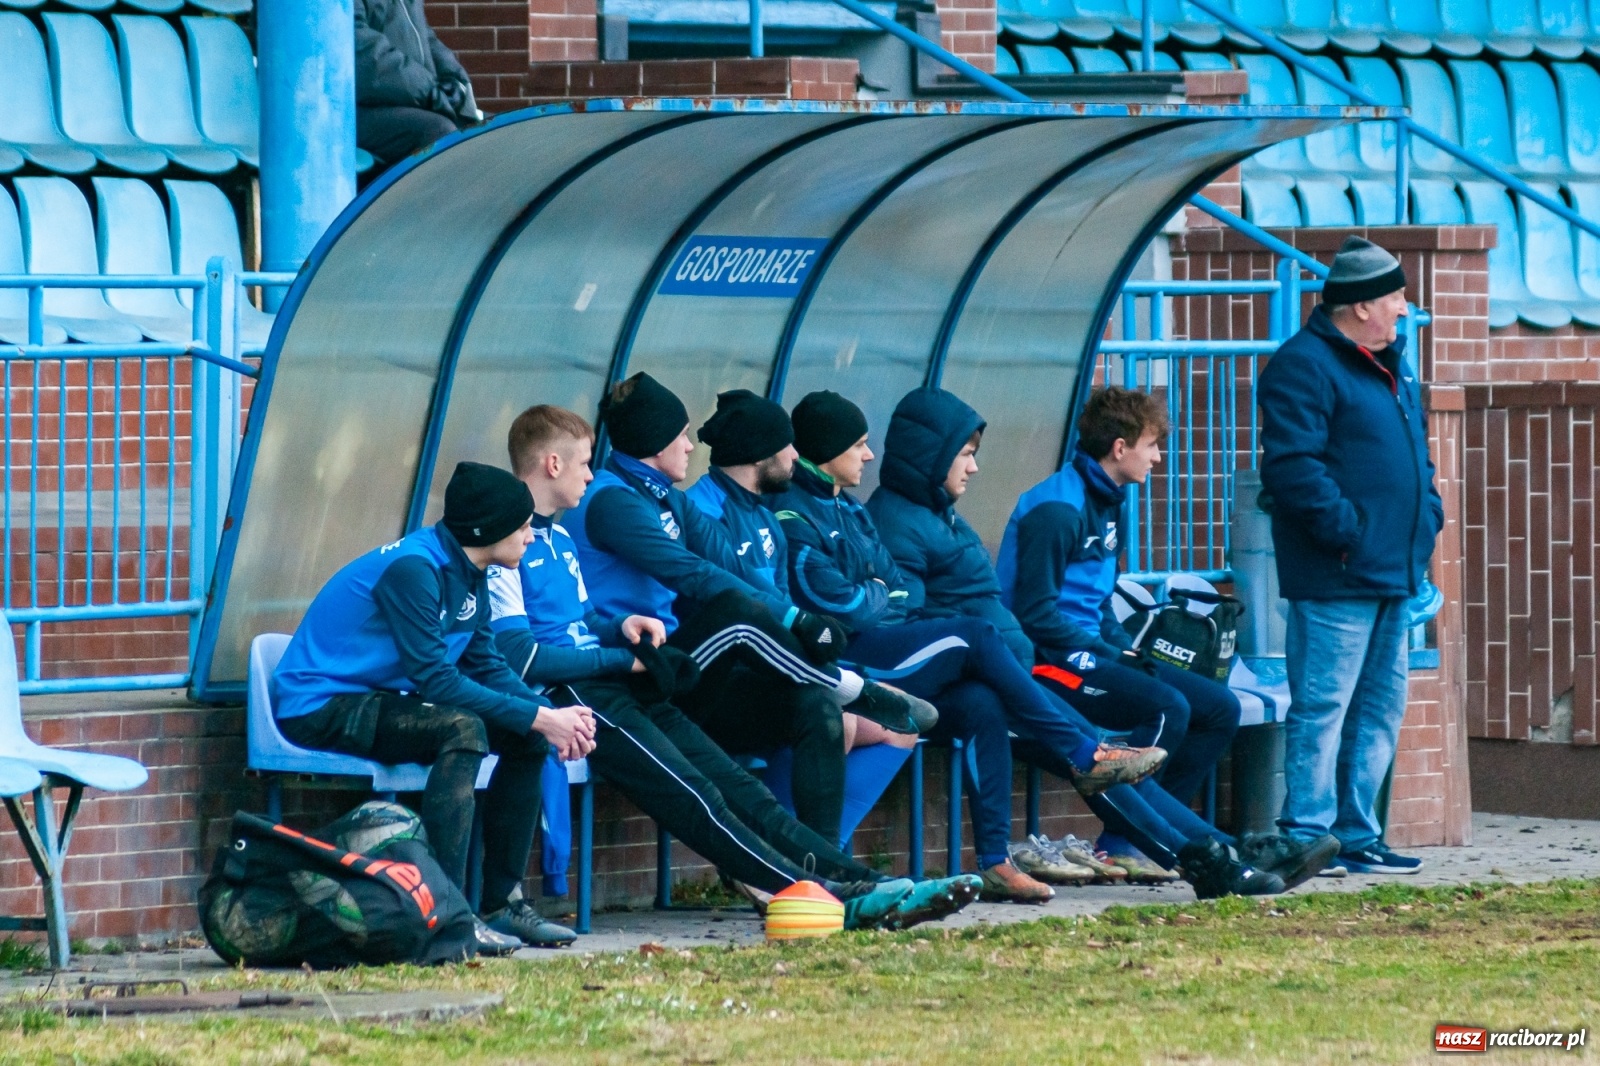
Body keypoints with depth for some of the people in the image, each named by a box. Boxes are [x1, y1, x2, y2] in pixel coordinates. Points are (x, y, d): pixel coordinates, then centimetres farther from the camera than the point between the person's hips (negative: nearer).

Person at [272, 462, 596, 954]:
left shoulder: (468, 576, 7)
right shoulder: (414, 568, -23)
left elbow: (488, 667, 8)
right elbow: (435, 678, -27)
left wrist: (552, 713, -11)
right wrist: (538, 717, -26)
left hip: (383, 700, 10)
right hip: (317, 706, -10)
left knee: (526, 737, 2)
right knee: (462, 729, -31)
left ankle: (503, 902, 5)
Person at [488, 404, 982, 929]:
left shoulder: (559, 540, 21)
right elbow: (521, 658, -17)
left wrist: (618, 628, 6)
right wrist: (619, 658, -9)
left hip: (614, 689, 10)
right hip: (566, 699, -10)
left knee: (738, 787, -4)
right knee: (696, 799, -19)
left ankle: (861, 883, -13)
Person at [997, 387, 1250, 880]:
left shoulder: (1107, 504, 15)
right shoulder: (1057, 510, -15)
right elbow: (1036, 613, -19)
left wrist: (1131, 652, 4)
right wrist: (1111, 656, -16)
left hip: (1093, 651, 10)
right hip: (1047, 660, -10)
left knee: (1219, 709, 1)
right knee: (1167, 706, -29)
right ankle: (1118, 846, -21)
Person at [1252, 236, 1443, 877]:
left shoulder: (1390, 364, 18)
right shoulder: (1304, 367, -13)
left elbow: (1415, 449, 29)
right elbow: (1293, 466, -20)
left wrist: (1427, 514, 15)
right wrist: (1346, 530, -21)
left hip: (1393, 576, 10)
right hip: (1336, 578, -10)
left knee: (1381, 704, 13)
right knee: (1323, 704, -8)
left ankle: (1357, 835, 20)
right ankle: (1305, 835, -6)